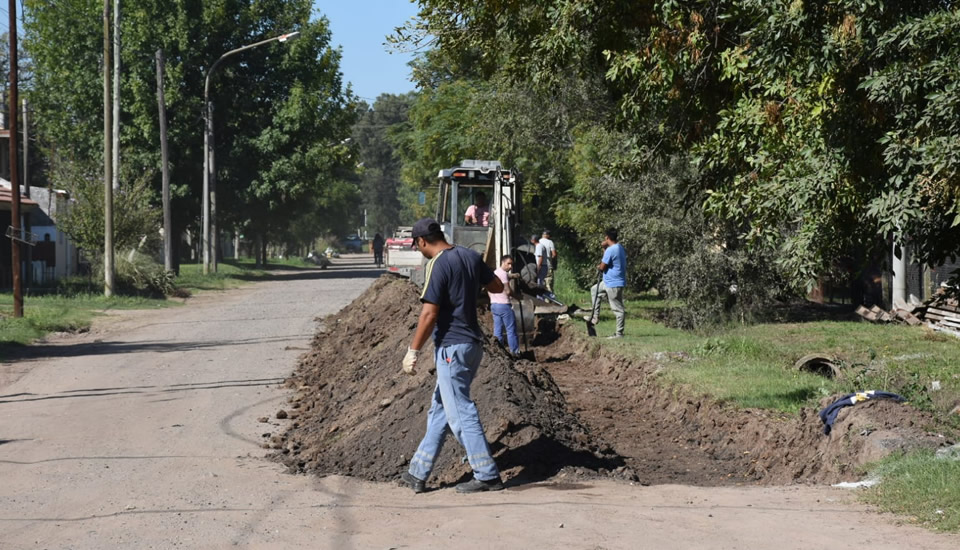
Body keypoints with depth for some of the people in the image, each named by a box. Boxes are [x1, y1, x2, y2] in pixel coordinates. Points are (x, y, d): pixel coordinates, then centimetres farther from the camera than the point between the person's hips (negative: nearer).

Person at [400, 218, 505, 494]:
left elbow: (429, 314, -19)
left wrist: (413, 352, -12)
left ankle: (487, 476, -2)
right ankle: (418, 473, 20)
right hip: (473, 344, 9)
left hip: (451, 347, -9)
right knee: (439, 410, 14)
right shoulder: (471, 256, 7)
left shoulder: (436, 266, -16)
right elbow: (497, 286, 18)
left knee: (461, 414, -3)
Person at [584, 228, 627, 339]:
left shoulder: (610, 250, -22)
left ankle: (619, 333, 2)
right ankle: (595, 316, 23)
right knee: (594, 289, 23)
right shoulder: (619, 247, 9)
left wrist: (598, 266, 6)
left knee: (618, 309, -4)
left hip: (613, 284, -10)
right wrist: (604, 248, 8)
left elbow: (602, 267, -17)